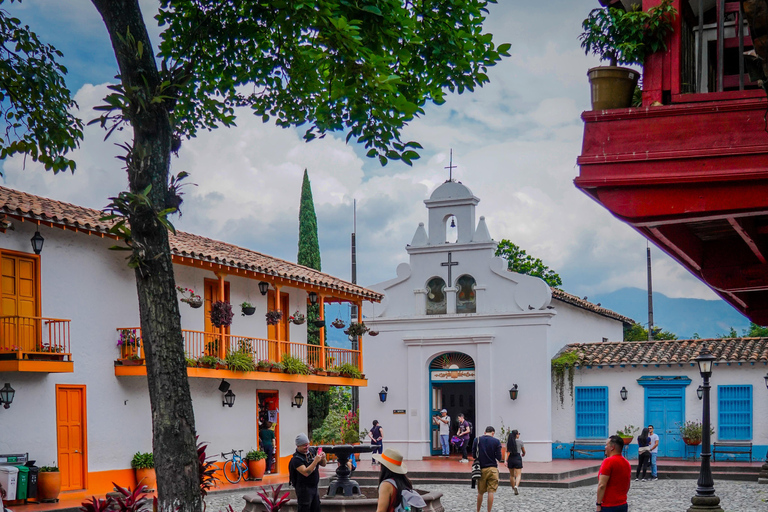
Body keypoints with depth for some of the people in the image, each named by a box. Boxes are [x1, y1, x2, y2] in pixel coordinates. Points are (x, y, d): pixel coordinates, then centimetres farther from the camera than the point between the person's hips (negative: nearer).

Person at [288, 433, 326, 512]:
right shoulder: (296, 459, -16)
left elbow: (323, 464, 11)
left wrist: (323, 459, -12)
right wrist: (315, 461, -29)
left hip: (314, 487, 7)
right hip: (304, 489, -7)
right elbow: (306, 472, -27)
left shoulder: (311, 452, 6)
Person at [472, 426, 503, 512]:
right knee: (491, 492, 1)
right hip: (492, 469, -2)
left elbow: (473, 455, 2)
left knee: (480, 492, 13)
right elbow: (499, 457, -7)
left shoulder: (477, 440, 0)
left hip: (481, 469, 2)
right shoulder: (496, 441, -4)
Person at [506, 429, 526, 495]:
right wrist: (523, 454, 33)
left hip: (510, 459, 3)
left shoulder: (508, 442, 3)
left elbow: (507, 452, -6)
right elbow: (524, 451, 10)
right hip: (517, 458, -3)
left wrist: (506, 460, -8)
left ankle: (513, 488, 25)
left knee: (511, 475, 16)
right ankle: (516, 486, -30)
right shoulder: (520, 442, -2)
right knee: (518, 475, -6)